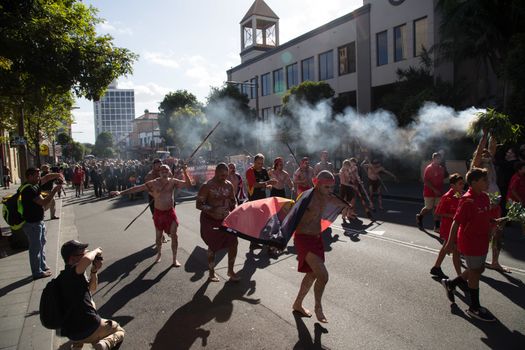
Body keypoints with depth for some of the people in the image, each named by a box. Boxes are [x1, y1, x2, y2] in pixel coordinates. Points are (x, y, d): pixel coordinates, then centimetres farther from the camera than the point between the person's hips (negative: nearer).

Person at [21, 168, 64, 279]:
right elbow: (44, 202, -29)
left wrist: (57, 175, -6)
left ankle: (43, 266, 35)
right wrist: (54, 190, -24)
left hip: (38, 221, 10)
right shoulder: (29, 189, -25)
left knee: (41, 244, 21)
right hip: (32, 223, -10)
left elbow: (47, 177, 14)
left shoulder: (35, 184, 4)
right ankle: (37, 272, 13)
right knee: (36, 248, 1)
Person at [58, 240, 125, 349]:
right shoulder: (71, 273, -18)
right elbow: (86, 259, -43)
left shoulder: (67, 276, 10)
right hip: (89, 328, -9)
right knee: (120, 331, 16)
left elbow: (92, 289, 21)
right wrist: (96, 251, -20)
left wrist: (94, 271, 4)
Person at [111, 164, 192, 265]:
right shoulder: (154, 183, -8)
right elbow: (137, 188, -10)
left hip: (170, 212, -1)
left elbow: (188, 184, -13)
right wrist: (121, 192, -15)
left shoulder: (173, 181, -6)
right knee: (158, 236, 14)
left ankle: (175, 259, 11)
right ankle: (159, 254, 40)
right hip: (158, 213, 1)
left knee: (174, 235, -3)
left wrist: (184, 172, -25)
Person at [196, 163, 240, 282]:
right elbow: (198, 204, -17)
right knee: (213, 246, 5)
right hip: (210, 220, -4)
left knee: (233, 242, -2)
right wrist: (213, 209, -30)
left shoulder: (229, 185, 1)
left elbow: (233, 201, 15)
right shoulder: (207, 186, -15)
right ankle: (212, 272, 26)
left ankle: (230, 270, 17)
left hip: (225, 219, 5)